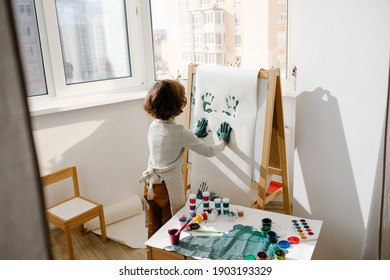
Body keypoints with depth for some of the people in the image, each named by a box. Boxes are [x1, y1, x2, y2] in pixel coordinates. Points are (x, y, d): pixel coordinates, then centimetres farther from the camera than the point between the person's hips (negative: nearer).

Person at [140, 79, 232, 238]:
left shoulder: (153, 126, -2)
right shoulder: (180, 132, -23)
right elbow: (209, 152, -13)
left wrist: (194, 136, 27)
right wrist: (223, 142, 6)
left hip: (150, 184, 6)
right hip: (169, 188, -6)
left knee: (154, 229, 20)